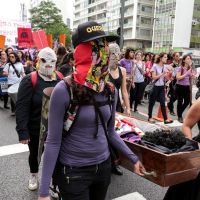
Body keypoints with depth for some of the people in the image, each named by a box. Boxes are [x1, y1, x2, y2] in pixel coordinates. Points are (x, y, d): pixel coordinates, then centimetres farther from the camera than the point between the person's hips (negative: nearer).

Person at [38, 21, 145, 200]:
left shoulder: (110, 90, -3)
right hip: (73, 172, -5)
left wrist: (133, 158, 7)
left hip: (104, 166, 5)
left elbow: (110, 132, 8)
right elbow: (53, 141, -16)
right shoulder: (64, 90, -20)